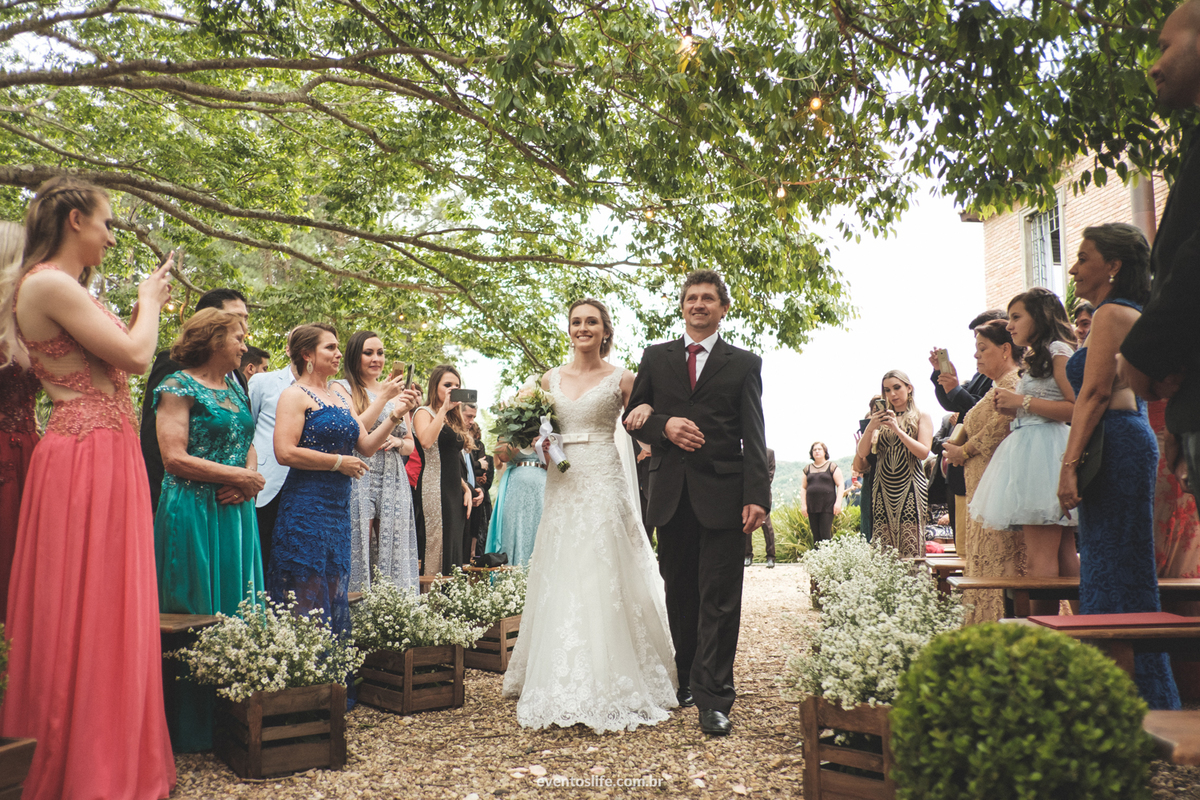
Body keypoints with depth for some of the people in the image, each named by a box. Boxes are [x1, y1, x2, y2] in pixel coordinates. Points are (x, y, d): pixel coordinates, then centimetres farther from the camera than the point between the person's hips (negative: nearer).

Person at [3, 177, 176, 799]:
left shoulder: (67, 288, 19)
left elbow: (116, 360, 19)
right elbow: (135, 356, -15)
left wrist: (147, 306, 17)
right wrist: (149, 302, 2)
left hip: (109, 457, 10)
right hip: (86, 460, -10)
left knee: (108, 611, 12)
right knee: (90, 610, -4)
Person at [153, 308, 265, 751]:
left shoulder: (234, 388, 17)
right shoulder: (178, 387, -7)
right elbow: (174, 458, -15)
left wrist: (250, 475, -2)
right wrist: (236, 475, -13)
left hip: (237, 512, 8)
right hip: (194, 513, -7)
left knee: (238, 610, 7)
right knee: (198, 616, -3)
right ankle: (194, 727, 7)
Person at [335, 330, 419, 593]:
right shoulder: (343, 389, 3)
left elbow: (411, 444, 21)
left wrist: (397, 442, -1)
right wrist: (383, 398, -15)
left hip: (393, 483, 5)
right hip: (360, 480, -5)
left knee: (393, 551, 2)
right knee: (358, 547, -8)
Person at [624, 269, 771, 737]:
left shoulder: (744, 364, 7)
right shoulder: (655, 357, 14)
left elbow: (754, 436, 0)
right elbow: (633, 415, 13)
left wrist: (757, 496, -11)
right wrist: (664, 425, -9)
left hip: (722, 493, -2)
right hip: (671, 493, 3)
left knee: (719, 600, -3)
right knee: (680, 593, 10)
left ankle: (714, 698, 1)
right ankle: (688, 679, 24)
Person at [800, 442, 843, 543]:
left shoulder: (832, 467, 5)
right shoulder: (807, 469, 15)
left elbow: (840, 485, 1)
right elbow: (803, 488, 15)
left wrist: (838, 503, -9)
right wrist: (803, 505, 6)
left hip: (828, 506, -4)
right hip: (812, 507, 4)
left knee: (825, 534, -11)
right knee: (816, 535, 2)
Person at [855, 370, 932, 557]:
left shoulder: (921, 417, 8)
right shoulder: (881, 418, 15)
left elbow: (924, 452, -6)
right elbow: (862, 454, 6)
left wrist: (897, 429, -13)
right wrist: (870, 427, -10)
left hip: (910, 488, -2)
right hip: (882, 489, 2)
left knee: (910, 547, -10)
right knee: (882, 552, -5)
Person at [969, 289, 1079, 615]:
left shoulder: (1058, 350, -4)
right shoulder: (1036, 360, 25)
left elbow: (1077, 407, -16)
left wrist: (1023, 401, -12)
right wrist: (1012, 408, 12)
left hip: (1044, 452, -10)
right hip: (1030, 452, 10)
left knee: (1041, 558, -13)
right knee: (1063, 555, 5)